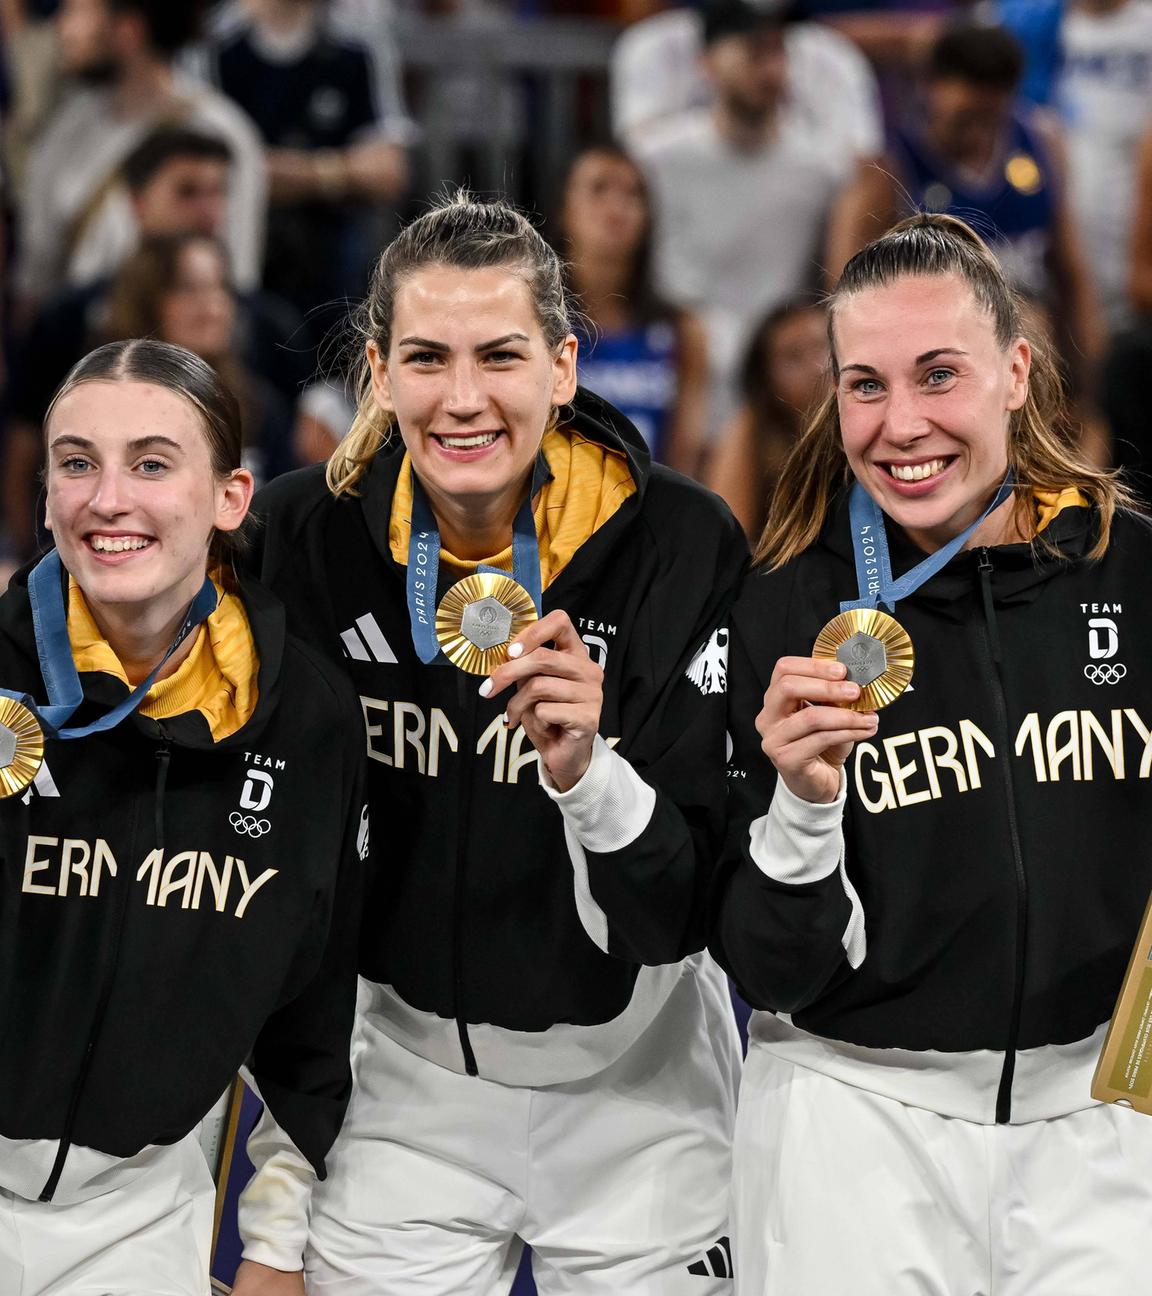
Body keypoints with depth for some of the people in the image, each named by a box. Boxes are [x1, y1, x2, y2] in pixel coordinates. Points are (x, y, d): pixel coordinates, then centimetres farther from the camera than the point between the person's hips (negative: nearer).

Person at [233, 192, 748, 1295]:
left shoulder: (680, 543, -18)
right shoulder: (306, 541, -11)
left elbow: (688, 913, -18)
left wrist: (589, 772, -37)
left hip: (634, 1088, -1)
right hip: (407, 1076, 1)